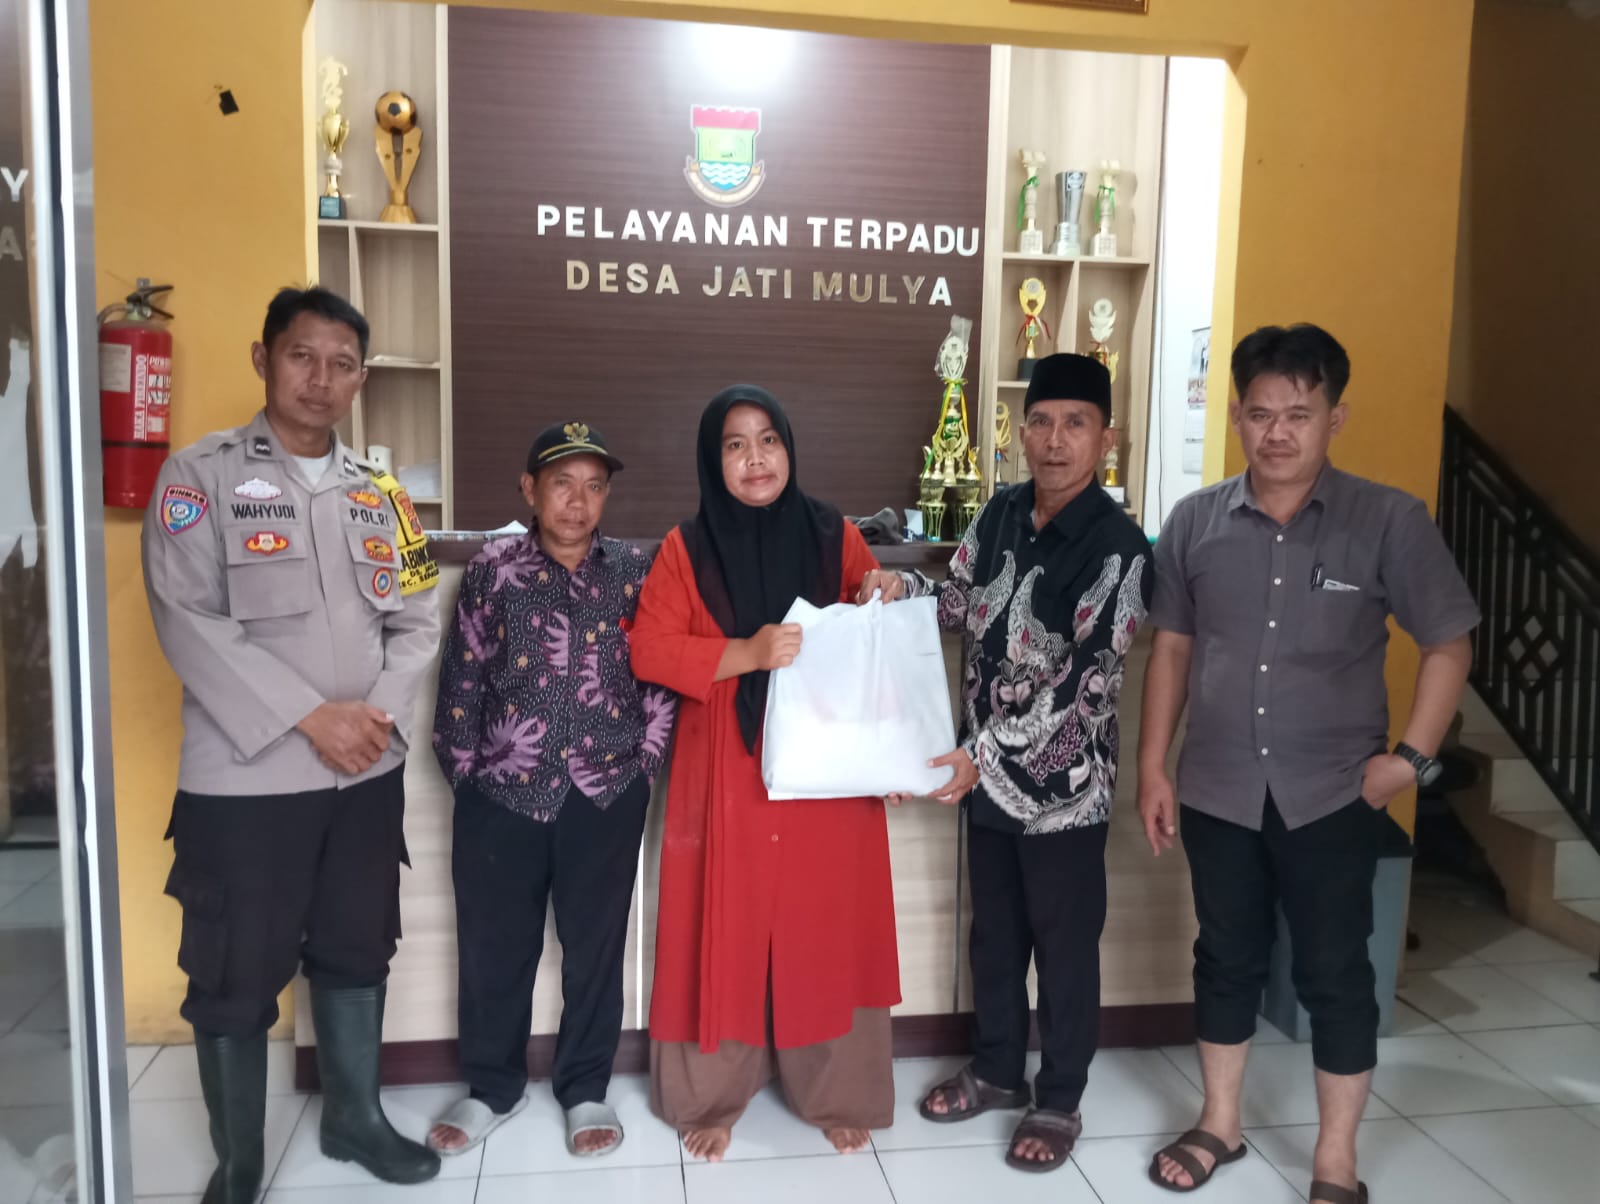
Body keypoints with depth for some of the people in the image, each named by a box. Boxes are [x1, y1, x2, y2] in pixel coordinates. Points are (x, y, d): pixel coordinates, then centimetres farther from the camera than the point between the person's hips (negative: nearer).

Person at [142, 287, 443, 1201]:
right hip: (243, 777, -4)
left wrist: (379, 714, -10)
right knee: (236, 981, 6)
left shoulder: (381, 495, 10)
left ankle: (355, 1117, 36)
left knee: (356, 953, 17)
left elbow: (416, 622, 7)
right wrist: (311, 716, -18)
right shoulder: (201, 477, -4)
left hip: (368, 773, 5)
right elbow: (191, 623, -14)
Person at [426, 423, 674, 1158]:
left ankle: (586, 1089, 29)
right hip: (502, 794, 0)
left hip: (606, 795, 0)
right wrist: (464, 772, 2)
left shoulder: (634, 572, 2)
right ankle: (492, 1087, 31)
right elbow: (462, 681, 3)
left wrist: (643, 766, 1)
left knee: (595, 944, 10)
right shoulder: (492, 571, 1)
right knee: (493, 944, 11)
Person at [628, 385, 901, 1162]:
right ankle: (710, 1098, 24)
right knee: (723, 931, 6)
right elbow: (648, 650, -6)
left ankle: (838, 1096, 25)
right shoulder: (686, 547, 0)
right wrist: (746, 654, -19)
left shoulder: (836, 537, 4)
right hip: (727, 774, -1)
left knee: (828, 929, 8)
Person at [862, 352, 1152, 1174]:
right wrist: (905, 588, -8)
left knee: (1064, 946, 11)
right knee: (993, 932, 21)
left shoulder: (1118, 548, -19)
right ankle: (996, 1070, 41)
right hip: (989, 770, 6)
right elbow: (964, 605, 13)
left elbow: (1083, 684, -22)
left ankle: (1060, 1102, 30)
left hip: (1063, 783, -6)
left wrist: (982, 755, -24)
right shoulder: (1001, 514, 1)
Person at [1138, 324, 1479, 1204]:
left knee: (1334, 972, 8)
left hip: (1332, 793, -2)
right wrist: (1152, 769, 5)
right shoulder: (1195, 523, -1)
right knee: (1227, 957, 15)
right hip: (1217, 789, 2)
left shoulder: (1390, 522, -8)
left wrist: (1413, 756, -10)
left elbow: (1449, 643, -1)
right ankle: (1219, 1124, 34)